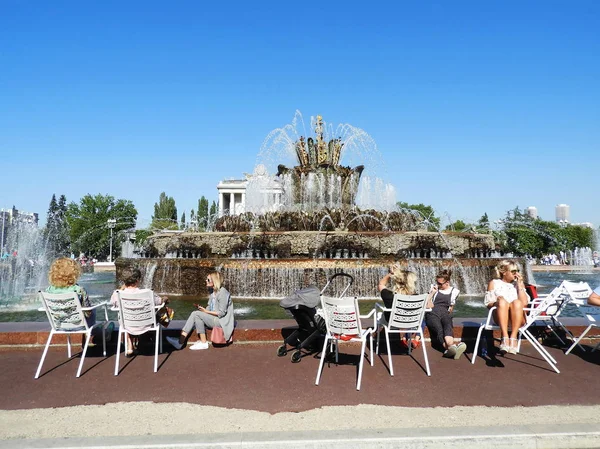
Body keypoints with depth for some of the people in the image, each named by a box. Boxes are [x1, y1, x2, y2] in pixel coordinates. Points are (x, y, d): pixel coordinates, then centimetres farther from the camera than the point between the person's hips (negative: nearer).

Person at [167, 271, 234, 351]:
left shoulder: (222, 293, -14)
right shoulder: (212, 292, 14)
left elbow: (221, 313, -16)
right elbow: (210, 308, 15)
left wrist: (206, 311, -15)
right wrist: (202, 308, -4)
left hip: (221, 321, -9)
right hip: (213, 318, 9)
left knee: (196, 314, -20)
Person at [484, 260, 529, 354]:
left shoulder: (519, 283, 20)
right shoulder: (494, 283, 15)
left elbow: (524, 303, 4)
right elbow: (488, 303, 8)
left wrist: (519, 284, 2)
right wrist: (497, 302, -13)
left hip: (517, 318, 1)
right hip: (499, 317, -1)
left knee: (517, 302, -31)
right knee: (502, 301, -33)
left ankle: (513, 338, -42)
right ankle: (505, 337, -47)